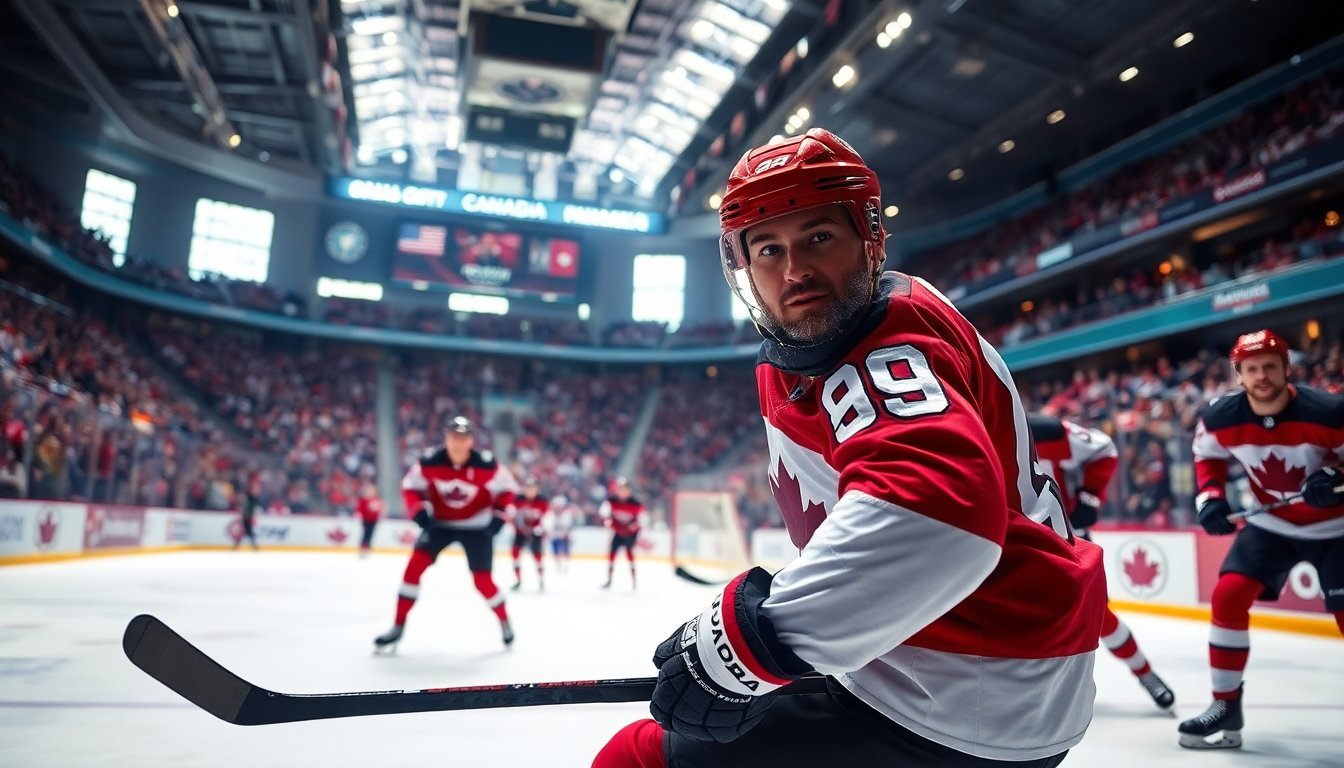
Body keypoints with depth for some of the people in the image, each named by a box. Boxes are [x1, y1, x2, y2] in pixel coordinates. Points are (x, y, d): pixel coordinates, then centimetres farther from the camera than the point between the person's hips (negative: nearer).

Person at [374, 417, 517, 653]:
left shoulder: (486, 465, -21)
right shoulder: (429, 462, -19)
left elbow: (507, 488, -5)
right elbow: (410, 485, -3)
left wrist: (499, 515, -16)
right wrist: (418, 510, -18)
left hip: (476, 526, -2)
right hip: (440, 523, 2)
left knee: (482, 581, -6)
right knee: (415, 564, -16)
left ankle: (504, 621, 23)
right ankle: (398, 627, -4)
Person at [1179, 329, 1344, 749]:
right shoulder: (1220, 417, -15)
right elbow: (1208, 456, 6)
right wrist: (1210, 498, -9)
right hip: (1271, 524, 3)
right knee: (1228, 596, -10)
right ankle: (1226, 707, 2)